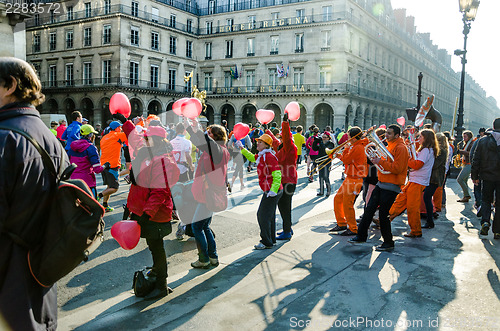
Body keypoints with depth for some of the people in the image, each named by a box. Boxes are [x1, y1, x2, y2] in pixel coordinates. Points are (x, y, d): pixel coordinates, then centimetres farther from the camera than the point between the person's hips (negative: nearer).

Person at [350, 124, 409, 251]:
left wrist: (380, 162, -18)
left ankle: (388, 243, 11)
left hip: (391, 187, -9)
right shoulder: (389, 146, 16)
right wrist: (376, 159, 4)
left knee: (383, 215, -4)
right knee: (369, 209, 9)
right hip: (381, 183, 9)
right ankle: (361, 236, 18)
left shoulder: (400, 148, -13)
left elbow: (397, 168, -21)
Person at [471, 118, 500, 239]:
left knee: (486, 200, 16)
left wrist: (474, 175, 8)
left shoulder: (483, 141, -3)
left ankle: (485, 222, -7)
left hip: (487, 177, 1)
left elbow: (476, 160, 0)